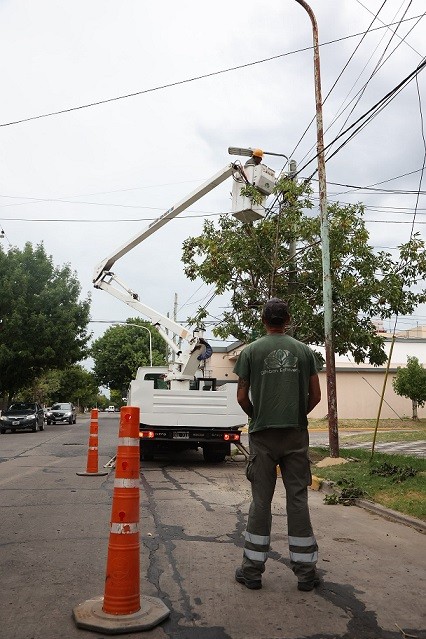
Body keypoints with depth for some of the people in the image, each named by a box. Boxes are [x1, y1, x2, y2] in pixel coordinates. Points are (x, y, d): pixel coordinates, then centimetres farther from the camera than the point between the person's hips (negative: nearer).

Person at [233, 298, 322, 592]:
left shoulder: (251, 351, -1)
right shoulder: (304, 350, 4)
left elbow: (242, 396, 0)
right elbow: (316, 395, 4)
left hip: (263, 435, -1)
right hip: (296, 435, 1)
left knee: (261, 501, 6)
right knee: (298, 500, 7)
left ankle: (253, 569, 14)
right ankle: (306, 571, 15)